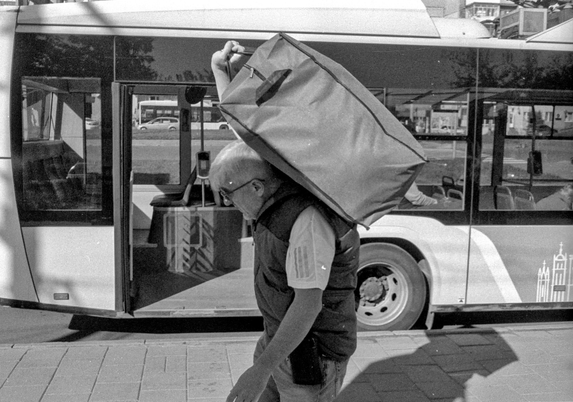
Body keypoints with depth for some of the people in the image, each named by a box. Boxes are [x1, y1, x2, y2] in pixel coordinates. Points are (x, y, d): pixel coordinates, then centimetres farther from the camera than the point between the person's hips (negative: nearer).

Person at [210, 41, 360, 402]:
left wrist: (262, 369, -32)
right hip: (282, 336, 9)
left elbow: (309, 304, -30)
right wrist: (220, 70, 2)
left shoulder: (307, 220, -29)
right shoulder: (276, 189, -2)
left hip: (312, 353, -9)